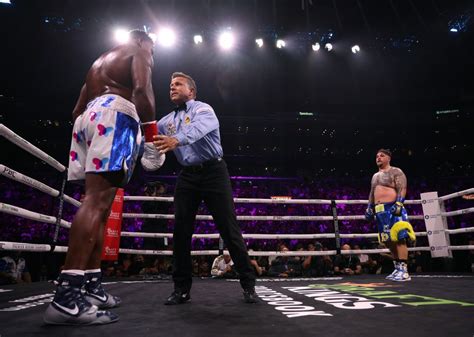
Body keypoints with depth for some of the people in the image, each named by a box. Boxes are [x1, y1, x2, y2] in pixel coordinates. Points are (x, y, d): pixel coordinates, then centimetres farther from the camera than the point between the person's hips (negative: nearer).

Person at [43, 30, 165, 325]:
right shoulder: (139, 52, 14)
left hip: (87, 117, 8)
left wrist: (84, 133, 33)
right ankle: (66, 297, -26)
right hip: (115, 112, -8)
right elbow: (142, 90, -9)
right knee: (98, 202, -20)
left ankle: (92, 287, 3)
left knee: (97, 203, 4)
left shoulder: (100, 60, 36)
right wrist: (152, 140, -12)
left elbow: (77, 109, 28)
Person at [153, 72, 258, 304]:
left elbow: (197, 129, -27)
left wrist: (176, 140, -47)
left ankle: (248, 284, 9)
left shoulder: (203, 110, -4)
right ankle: (181, 288, 14)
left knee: (229, 229, -3)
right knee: (181, 231, 0)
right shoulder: (165, 122, 16)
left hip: (213, 172, -5)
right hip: (187, 176, 6)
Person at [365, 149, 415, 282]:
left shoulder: (396, 172, 2)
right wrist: (369, 207, 17)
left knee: (399, 238, -12)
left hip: (393, 208, -7)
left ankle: (404, 270, -10)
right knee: (389, 241, 8)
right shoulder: (375, 176, 24)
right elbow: (372, 193, 25)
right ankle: (397, 268, 15)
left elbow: (402, 189, -10)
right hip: (380, 211, 8)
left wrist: (398, 203, -22)